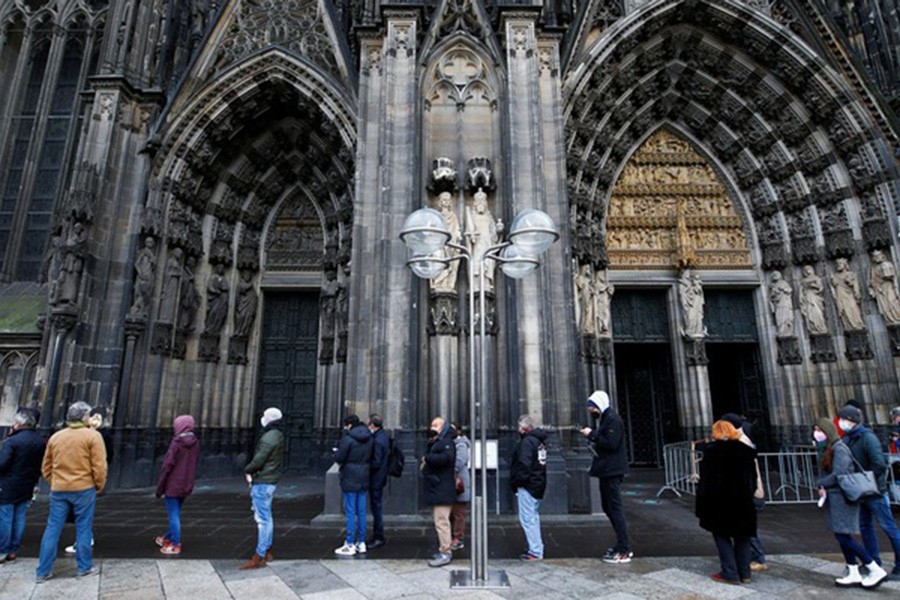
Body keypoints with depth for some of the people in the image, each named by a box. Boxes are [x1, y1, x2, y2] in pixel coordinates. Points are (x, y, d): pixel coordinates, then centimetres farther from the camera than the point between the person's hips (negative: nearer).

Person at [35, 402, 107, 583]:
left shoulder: (55, 437, 8)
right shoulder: (92, 436, -9)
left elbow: (46, 467, 15)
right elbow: (99, 466, -12)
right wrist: (99, 485, 3)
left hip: (58, 489, 5)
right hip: (83, 488, -4)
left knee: (52, 529, 11)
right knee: (83, 528, 5)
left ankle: (43, 571, 15)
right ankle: (84, 567, 13)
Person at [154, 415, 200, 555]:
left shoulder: (176, 443, -17)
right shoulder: (195, 443, 0)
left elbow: (167, 465, -15)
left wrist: (160, 487, -6)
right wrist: (190, 481, 17)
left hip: (173, 485, -6)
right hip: (187, 485, 6)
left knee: (174, 515, 4)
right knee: (176, 513, 21)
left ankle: (175, 545, 12)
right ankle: (168, 537, 37)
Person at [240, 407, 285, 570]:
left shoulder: (268, 438, -20)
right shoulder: (278, 436, 11)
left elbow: (258, 461, -23)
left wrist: (247, 470, -3)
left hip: (262, 483, -10)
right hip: (271, 480, 10)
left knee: (262, 518, -5)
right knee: (267, 517, 18)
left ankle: (259, 557, 1)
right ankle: (267, 551, 28)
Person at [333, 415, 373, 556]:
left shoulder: (348, 438, -15)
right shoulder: (368, 438, 8)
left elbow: (339, 458, -14)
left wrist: (336, 452, 6)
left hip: (350, 479, -6)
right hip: (363, 478, 6)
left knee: (350, 512, 1)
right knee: (361, 511, 12)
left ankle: (350, 545, 7)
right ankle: (361, 543, 19)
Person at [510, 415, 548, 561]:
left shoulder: (527, 441, -17)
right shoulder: (540, 440, 13)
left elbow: (524, 463, -24)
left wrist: (518, 481, -14)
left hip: (528, 485, -10)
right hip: (538, 484, 10)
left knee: (527, 518, -4)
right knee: (533, 517, 19)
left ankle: (535, 552, -1)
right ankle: (536, 548, 26)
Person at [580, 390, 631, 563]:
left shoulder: (612, 419, -14)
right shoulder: (603, 419, 16)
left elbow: (612, 443, -23)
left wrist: (592, 435, -18)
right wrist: (591, 435, 2)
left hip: (612, 471, -10)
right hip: (606, 470, 10)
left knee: (615, 508, -5)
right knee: (608, 507, 16)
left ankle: (623, 552, 2)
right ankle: (622, 545, 27)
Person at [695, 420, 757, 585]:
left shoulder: (711, 449, -9)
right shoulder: (746, 450, 5)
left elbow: (705, 478, -9)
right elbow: (753, 477, 8)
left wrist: (702, 503, -4)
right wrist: (749, 495, 15)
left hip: (719, 500, -5)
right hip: (742, 499, 5)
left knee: (722, 535, 7)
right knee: (742, 536, 16)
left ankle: (730, 574, 6)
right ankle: (744, 573, 20)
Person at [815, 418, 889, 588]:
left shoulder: (839, 449, -16)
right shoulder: (828, 449, 12)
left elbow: (838, 475, -21)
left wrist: (820, 484, -8)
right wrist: (824, 487, -4)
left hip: (843, 497, -9)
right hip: (835, 498, 9)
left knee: (844, 537, -6)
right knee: (843, 537, 12)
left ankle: (876, 571, 5)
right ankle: (854, 574, 20)